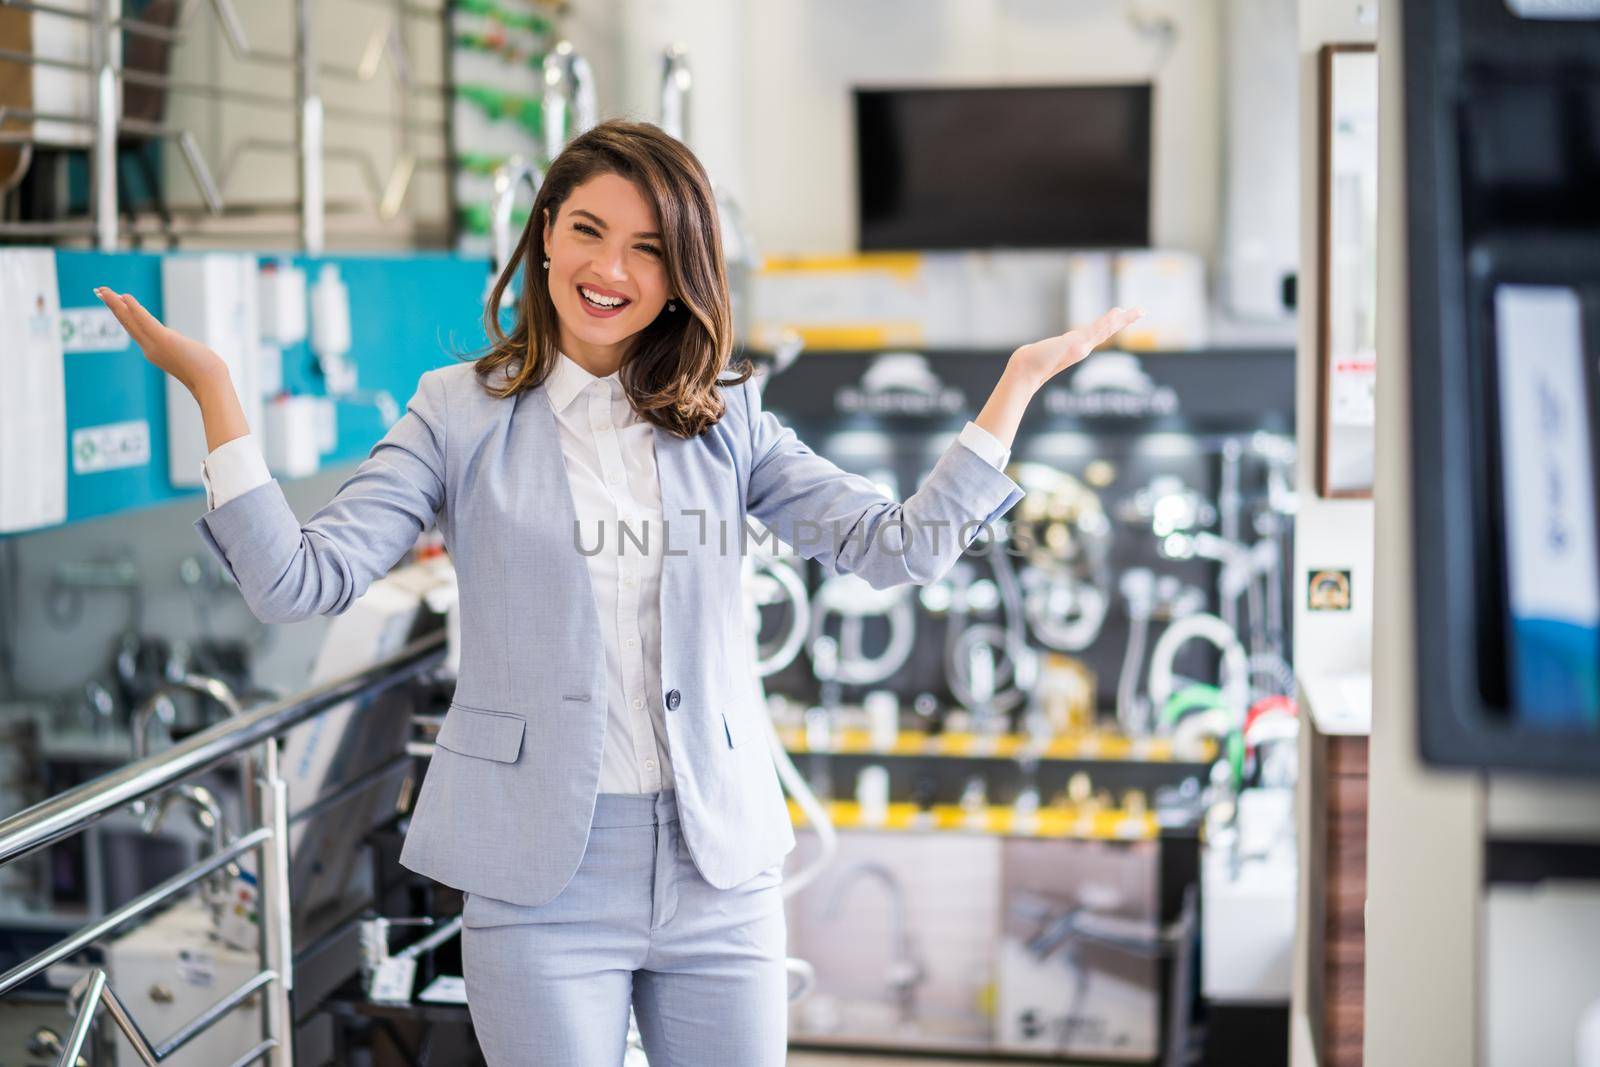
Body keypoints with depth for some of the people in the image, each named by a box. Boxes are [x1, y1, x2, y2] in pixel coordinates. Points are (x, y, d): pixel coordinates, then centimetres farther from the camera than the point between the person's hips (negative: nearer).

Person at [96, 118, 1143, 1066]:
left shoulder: (727, 422, 6)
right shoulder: (462, 415, 0)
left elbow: (902, 545, -2)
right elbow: (302, 580, -10)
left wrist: (1018, 382, -5)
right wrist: (213, 389, -16)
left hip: (719, 870, 2)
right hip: (541, 874, -2)